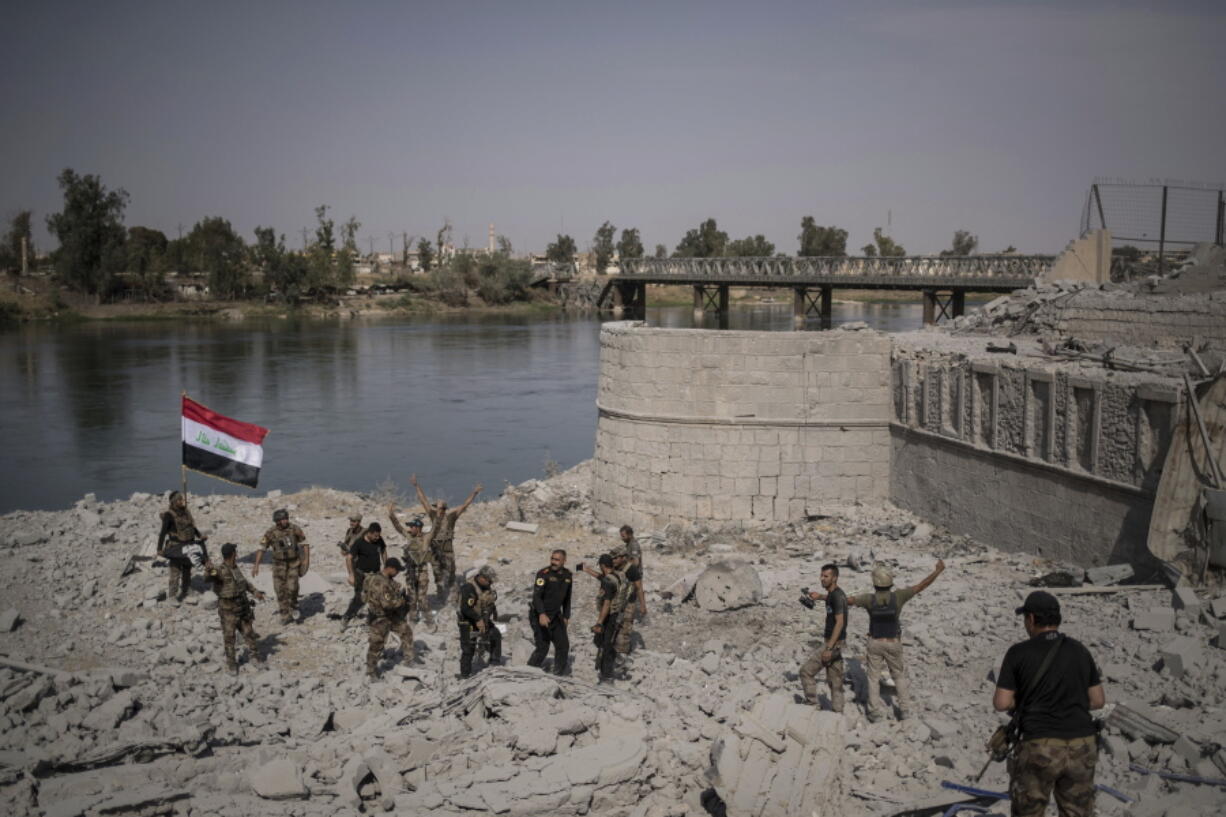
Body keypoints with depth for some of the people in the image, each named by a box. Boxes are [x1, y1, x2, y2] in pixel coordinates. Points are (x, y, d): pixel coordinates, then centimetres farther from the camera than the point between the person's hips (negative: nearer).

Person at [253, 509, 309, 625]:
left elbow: (304, 543, 1)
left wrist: (306, 559, -7)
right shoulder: (270, 532, -10)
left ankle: (293, 605, 15)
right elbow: (261, 548, -10)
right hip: (279, 564, 1)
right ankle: (285, 616, 7)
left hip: (294, 563, -1)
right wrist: (256, 565, -18)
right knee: (280, 589, -3)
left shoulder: (295, 529, -9)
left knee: (292, 587, -15)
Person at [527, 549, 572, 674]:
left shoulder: (567, 575, 5)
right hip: (540, 616, -6)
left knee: (563, 645, 5)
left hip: (556, 616, 6)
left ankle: (559, 675, 17)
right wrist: (541, 614, -34)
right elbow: (536, 595, -22)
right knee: (543, 647, -8)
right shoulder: (543, 573, -14)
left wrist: (566, 616, 15)